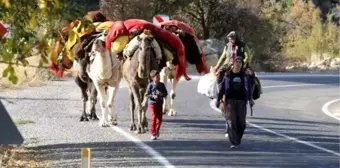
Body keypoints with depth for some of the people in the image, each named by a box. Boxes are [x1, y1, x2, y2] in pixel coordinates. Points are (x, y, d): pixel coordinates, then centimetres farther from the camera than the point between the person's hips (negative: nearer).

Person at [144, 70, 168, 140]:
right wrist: (153, 96, -19)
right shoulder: (150, 85, -5)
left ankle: (157, 130, 29)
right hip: (152, 103, -4)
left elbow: (165, 93, 6)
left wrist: (161, 94, -14)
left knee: (160, 118, 4)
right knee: (154, 117, -10)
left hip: (160, 103, 4)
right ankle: (153, 134, -3)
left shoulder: (162, 85, 4)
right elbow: (146, 94, -4)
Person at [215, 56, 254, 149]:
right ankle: (234, 143, -11)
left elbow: (249, 87, 3)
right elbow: (222, 87, 8)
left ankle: (238, 140, 23)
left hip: (241, 101, 1)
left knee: (241, 123, 2)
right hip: (230, 100, -1)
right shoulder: (228, 75, 4)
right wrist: (218, 99, 6)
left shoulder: (244, 75, 5)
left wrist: (250, 99, -8)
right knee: (231, 122, -10)